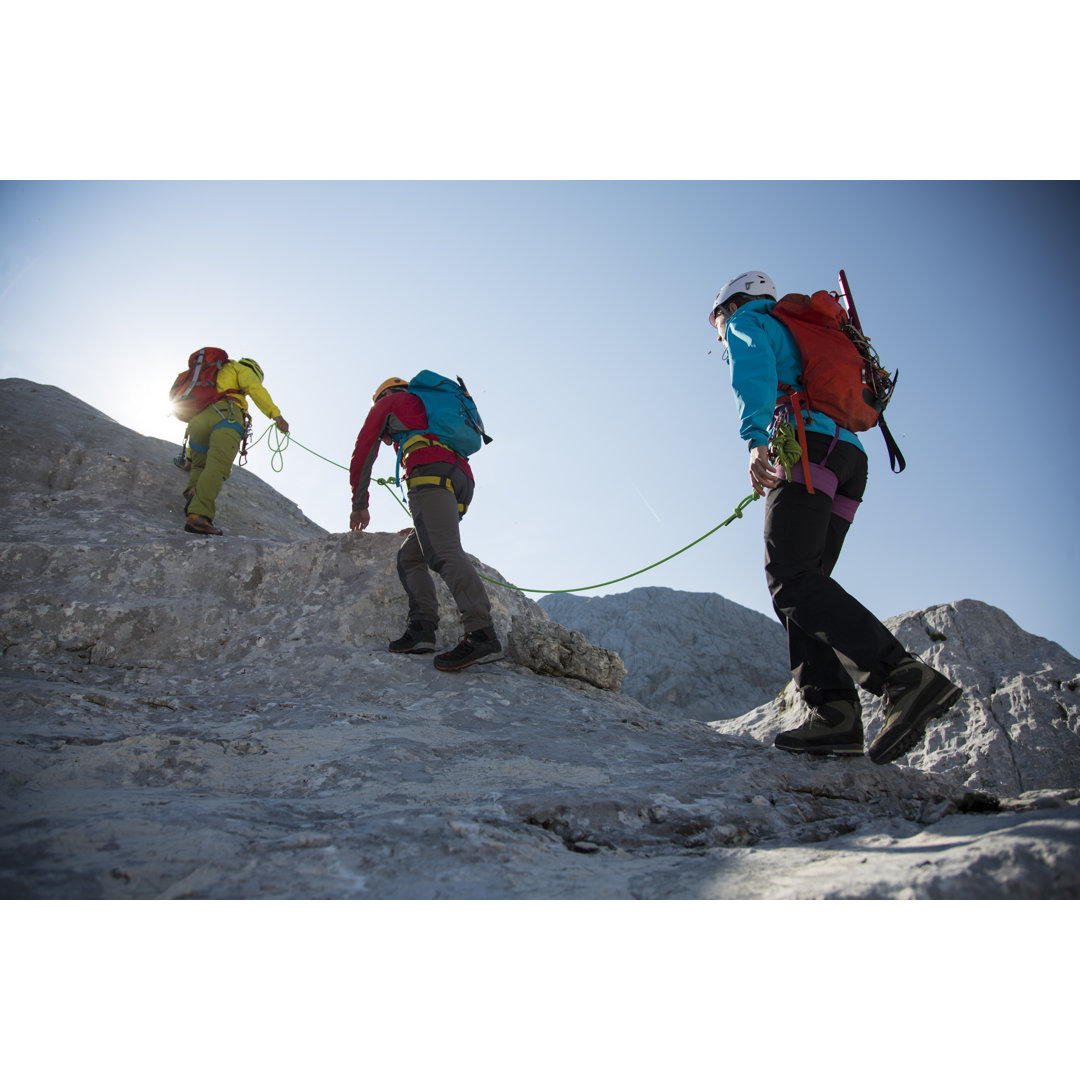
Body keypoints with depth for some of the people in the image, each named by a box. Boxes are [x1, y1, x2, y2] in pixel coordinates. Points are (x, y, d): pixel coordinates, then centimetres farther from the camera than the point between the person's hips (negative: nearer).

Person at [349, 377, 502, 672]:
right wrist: (423, 525, 47)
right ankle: (422, 627, -5)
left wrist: (359, 504, 32)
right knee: (409, 556, 14)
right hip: (462, 479, 8)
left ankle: (482, 634, -41)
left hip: (431, 472, -8)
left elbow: (363, 452, 22)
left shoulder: (388, 403, 23)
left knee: (443, 552, -25)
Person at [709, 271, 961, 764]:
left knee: (792, 580, -20)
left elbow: (755, 369, -9)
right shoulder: (795, 339, 39)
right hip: (848, 457, 9)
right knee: (802, 583, 2)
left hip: (806, 446, -9)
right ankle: (834, 711, -13)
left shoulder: (747, 322, 15)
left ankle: (906, 677, -33)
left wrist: (755, 438, -24)